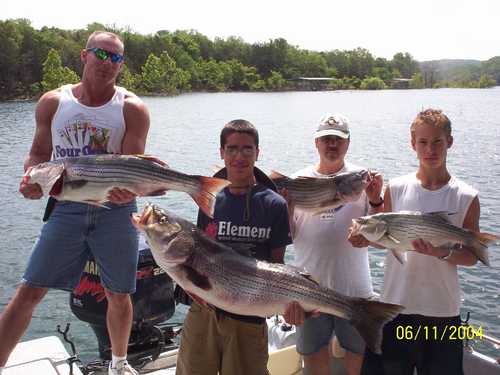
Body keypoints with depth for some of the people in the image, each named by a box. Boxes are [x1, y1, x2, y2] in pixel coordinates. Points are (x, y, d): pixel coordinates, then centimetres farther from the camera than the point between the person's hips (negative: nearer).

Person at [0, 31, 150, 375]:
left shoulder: (132, 109, -3)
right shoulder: (52, 102, 3)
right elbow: (39, 153, 11)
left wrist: (128, 189, -30)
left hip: (116, 209, -1)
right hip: (67, 207, 1)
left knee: (119, 295, 11)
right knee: (29, 291, -2)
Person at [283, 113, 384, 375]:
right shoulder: (298, 181, 0)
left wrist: (375, 200, -17)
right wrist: (285, 202, -15)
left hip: (354, 288, 0)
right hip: (309, 287, 1)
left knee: (359, 353, 16)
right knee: (313, 353, 17)